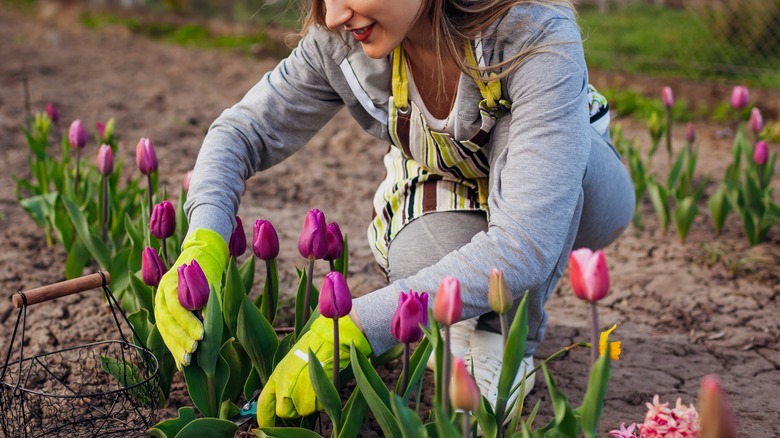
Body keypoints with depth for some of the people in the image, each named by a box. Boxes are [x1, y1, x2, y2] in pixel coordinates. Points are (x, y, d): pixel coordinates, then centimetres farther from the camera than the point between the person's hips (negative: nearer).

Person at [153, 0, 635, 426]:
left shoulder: (539, 39, -38)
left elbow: (528, 242, -45)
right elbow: (243, 131, -15)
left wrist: (354, 328, -49)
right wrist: (201, 247, -36)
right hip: (447, 196, 2)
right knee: (422, 260, -33)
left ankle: (506, 334, -13)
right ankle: (465, 322, 3)